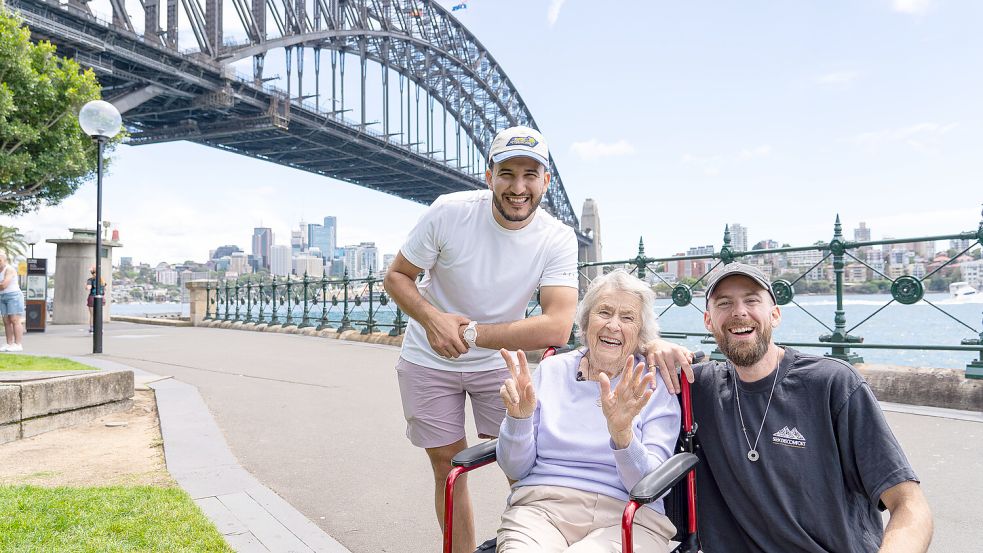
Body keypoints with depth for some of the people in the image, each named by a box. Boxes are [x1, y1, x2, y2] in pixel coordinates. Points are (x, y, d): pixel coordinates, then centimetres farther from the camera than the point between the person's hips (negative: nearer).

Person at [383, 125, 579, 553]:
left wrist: (471, 332, -33)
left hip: (498, 361, 1)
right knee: (448, 467, 9)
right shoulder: (449, 212, -21)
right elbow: (396, 277, -10)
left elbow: (556, 328, -30)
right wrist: (433, 319, -30)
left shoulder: (558, 240, -19)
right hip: (428, 362, 0)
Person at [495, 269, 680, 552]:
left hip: (626, 518, -1)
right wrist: (519, 417, -12)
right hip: (541, 507, 2)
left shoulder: (654, 387, 4)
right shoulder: (551, 370, 9)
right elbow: (515, 470, 8)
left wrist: (622, 433, -24)